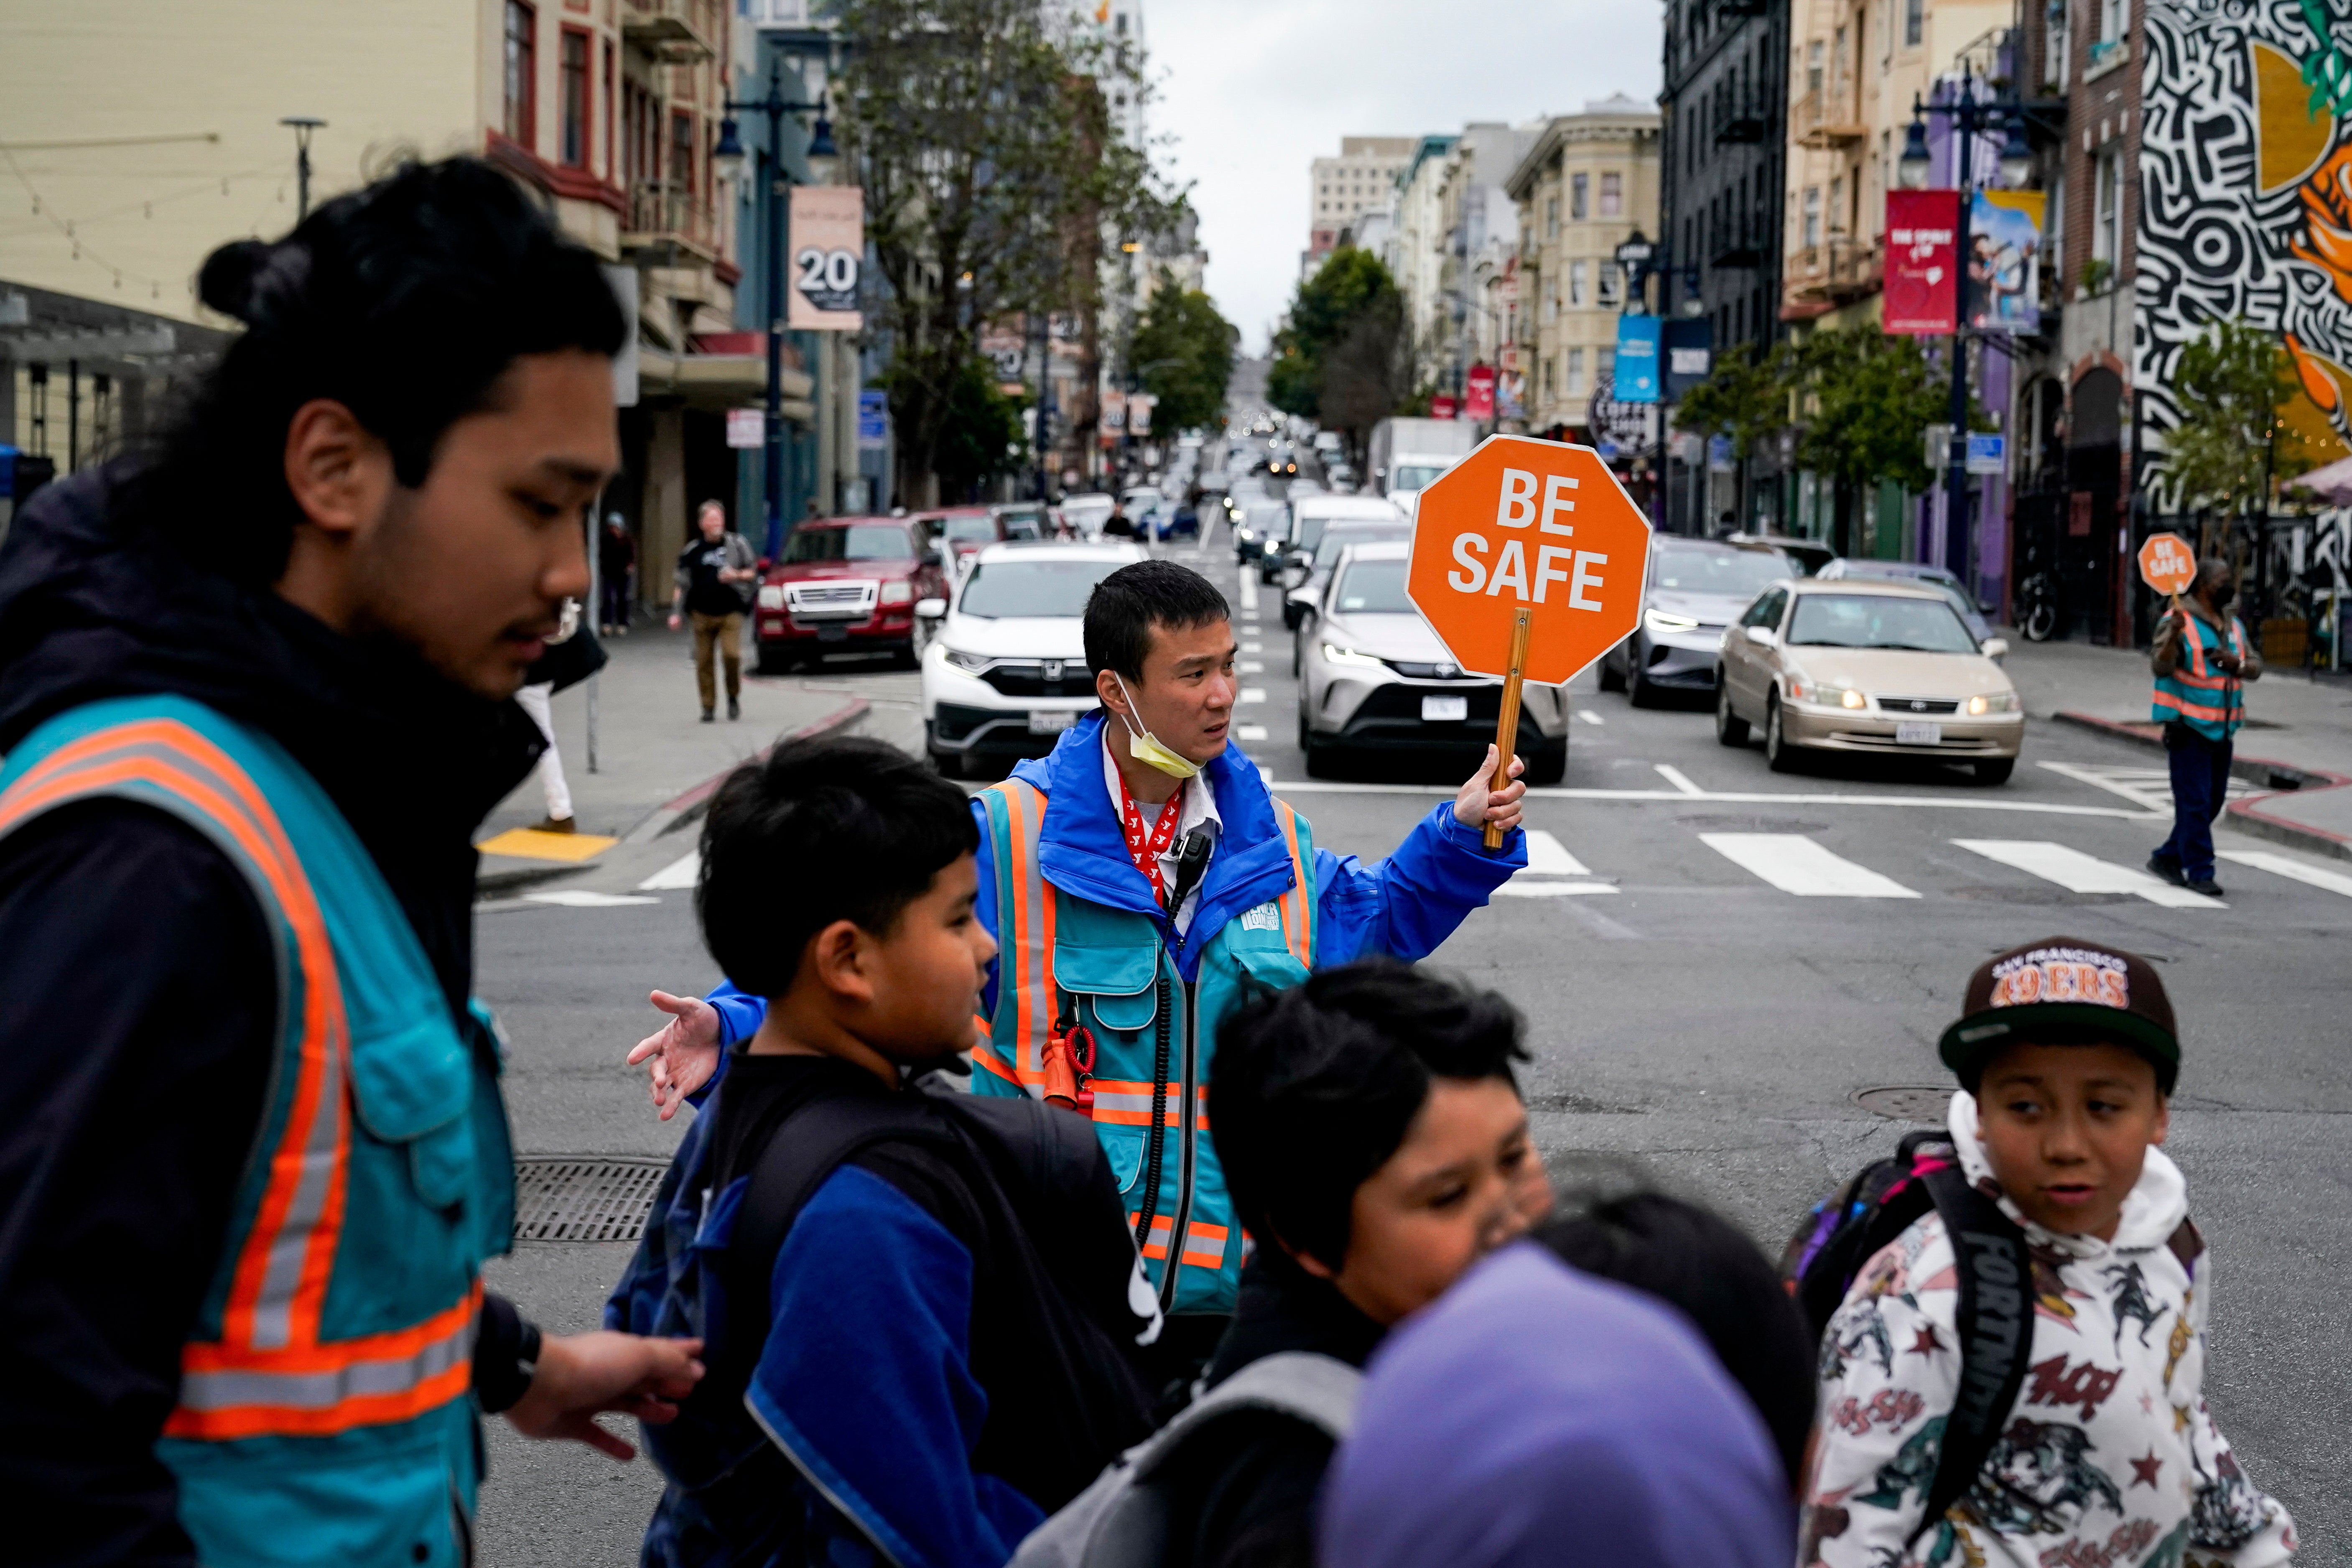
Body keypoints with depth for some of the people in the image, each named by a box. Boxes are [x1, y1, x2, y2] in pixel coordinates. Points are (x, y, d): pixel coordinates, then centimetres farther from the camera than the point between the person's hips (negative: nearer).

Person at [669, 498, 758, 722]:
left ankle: (734, 696, 6)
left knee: (732, 655, -18)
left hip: (730, 613, -2)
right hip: (702, 613, 2)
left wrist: (737, 576, -12)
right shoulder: (692, 551, 9)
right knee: (703, 661, 0)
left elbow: (753, 572, 9)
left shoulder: (737, 543, 6)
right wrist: (675, 612, 2)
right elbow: (682, 584, 10)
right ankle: (708, 707, 10)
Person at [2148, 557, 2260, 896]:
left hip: (2221, 728, 8)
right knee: (2195, 801, -8)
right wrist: (2173, 637, -34)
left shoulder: (2234, 626, 15)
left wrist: (2237, 664, -9)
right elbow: (2161, 666, -17)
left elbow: (2256, 668, 13)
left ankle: (2167, 857, 25)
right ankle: (2199, 872, -3)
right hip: (2188, 727, -8)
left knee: (2213, 802, 12)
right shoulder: (2178, 621, -8)